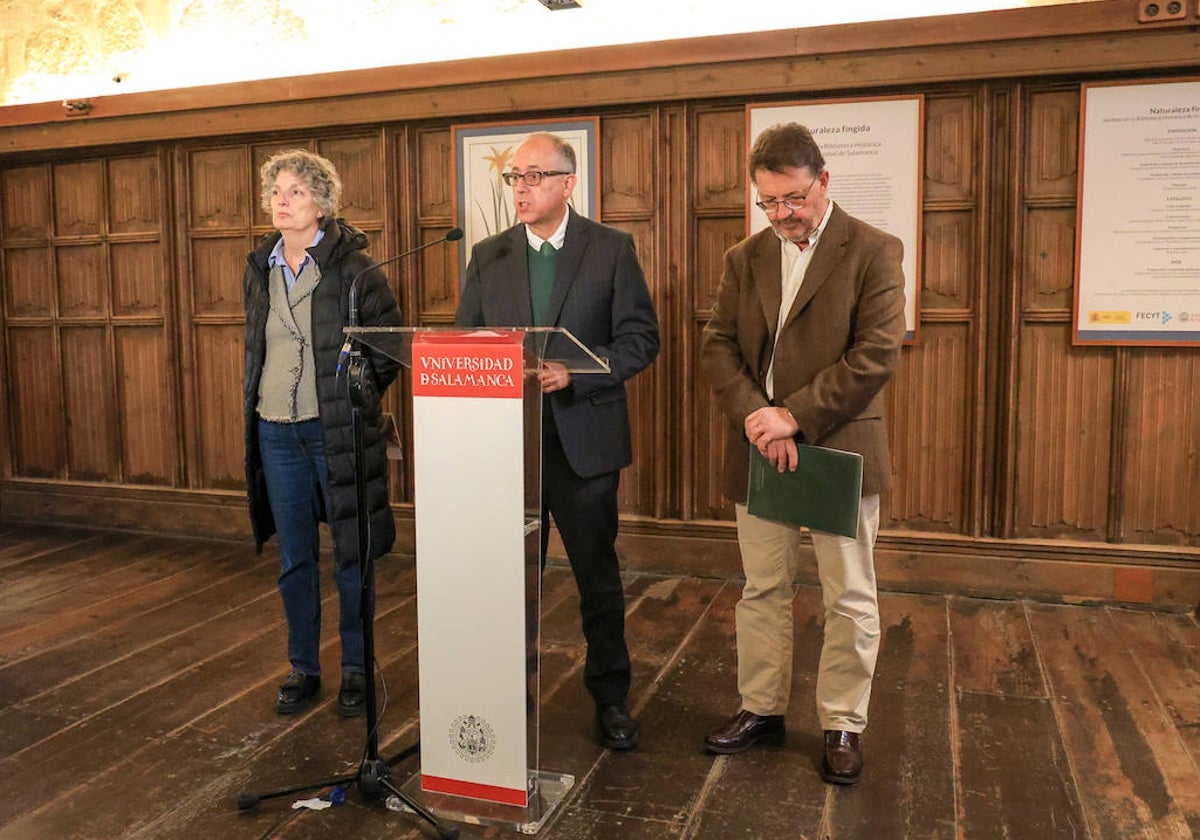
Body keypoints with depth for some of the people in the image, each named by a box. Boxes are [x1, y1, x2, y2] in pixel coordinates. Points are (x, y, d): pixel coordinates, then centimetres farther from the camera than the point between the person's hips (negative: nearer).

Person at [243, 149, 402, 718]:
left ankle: (356, 668, 21)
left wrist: (354, 394, -3)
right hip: (277, 431, 5)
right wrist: (256, 400, 12)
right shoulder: (259, 270, 9)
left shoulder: (353, 269, -8)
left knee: (350, 558, 5)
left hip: (338, 430, -5)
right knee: (294, 560, 13)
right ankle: (303, 669, 27)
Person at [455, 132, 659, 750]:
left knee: (598, 576, 9)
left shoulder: (611, 249, -1)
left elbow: (641, 338, -5)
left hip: (584, 438, -2)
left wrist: (575, 371, -18)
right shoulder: (488, 256, 8)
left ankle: (610, 698, 25)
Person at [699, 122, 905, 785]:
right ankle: (761, 709, 29)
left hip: (840, 448, -4)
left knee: (849, 599, 6)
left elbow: (876, 354, -14)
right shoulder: (744, 258, 9)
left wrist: (795, 415, -18)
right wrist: (753, 416, -14)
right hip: (758, 450, 4)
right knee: (762, 589, 13)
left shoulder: (874, 252, -5)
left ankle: (842, 724, 23)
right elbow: (717, 346, 3)